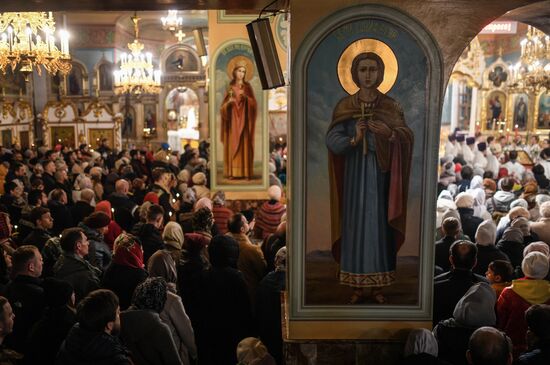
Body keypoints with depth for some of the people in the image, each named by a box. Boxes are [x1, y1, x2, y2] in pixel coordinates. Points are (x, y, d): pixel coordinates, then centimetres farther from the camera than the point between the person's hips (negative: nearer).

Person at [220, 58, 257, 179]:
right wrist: (229, 101, -15)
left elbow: (253, 104, -1)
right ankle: (232, 172, -2)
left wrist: (246, 97, -18)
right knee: (232, 146, -3)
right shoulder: (230, 88, 10)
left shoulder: (247, 86, 7)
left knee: (245, 147, -5)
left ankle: (245, 172, -5)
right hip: (233, 121, 1)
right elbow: (223, 107, 5)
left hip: (244, 121, -1)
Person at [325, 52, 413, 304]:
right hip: (355, 172, 0)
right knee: (355, 223, 0)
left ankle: (378, 285, 13)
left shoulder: (390, 106, 5)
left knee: (380, 224, 2)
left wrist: (389, 133, -25)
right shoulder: (344, 106, 3)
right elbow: (331, 140, -7)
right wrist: (353, 139, -25)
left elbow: (408, 136, -5)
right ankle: (356, 286, 10)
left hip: (380, 172, 1)